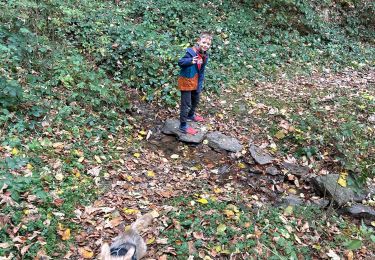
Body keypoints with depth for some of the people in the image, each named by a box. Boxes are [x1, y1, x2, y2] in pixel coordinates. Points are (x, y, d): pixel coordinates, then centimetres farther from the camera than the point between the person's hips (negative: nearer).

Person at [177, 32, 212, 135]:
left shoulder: (205, 56, 0)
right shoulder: (191, 52, -24)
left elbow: (201, 72, 8)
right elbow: (180, 62, -26)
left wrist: (200, 85, 8)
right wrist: (190, 61, -44)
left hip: (195, 82, 9)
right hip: (186, 81, -8)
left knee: (195, 100, 27)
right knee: (186, 104, -2)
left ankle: (191, 115, 54)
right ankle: (183, 126, 10)